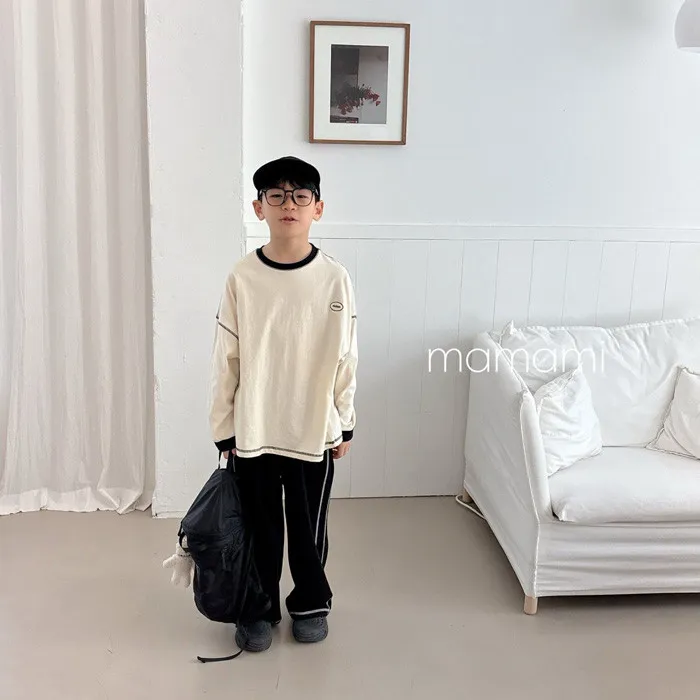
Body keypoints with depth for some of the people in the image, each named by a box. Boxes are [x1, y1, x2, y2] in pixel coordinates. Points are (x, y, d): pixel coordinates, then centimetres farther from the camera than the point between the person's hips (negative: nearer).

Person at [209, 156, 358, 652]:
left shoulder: (335, 278, -7)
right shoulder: (243, 278, -8)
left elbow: (345, 358, 0)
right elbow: (227, 360, -2)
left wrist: (344, 424, 4)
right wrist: (224, 427, 0)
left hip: (314, 429, 0)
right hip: (253, 431, 0)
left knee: (310, 527, 15)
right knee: (261, 527, 15)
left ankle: (311, 603, 39)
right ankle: (259, 609, 36)